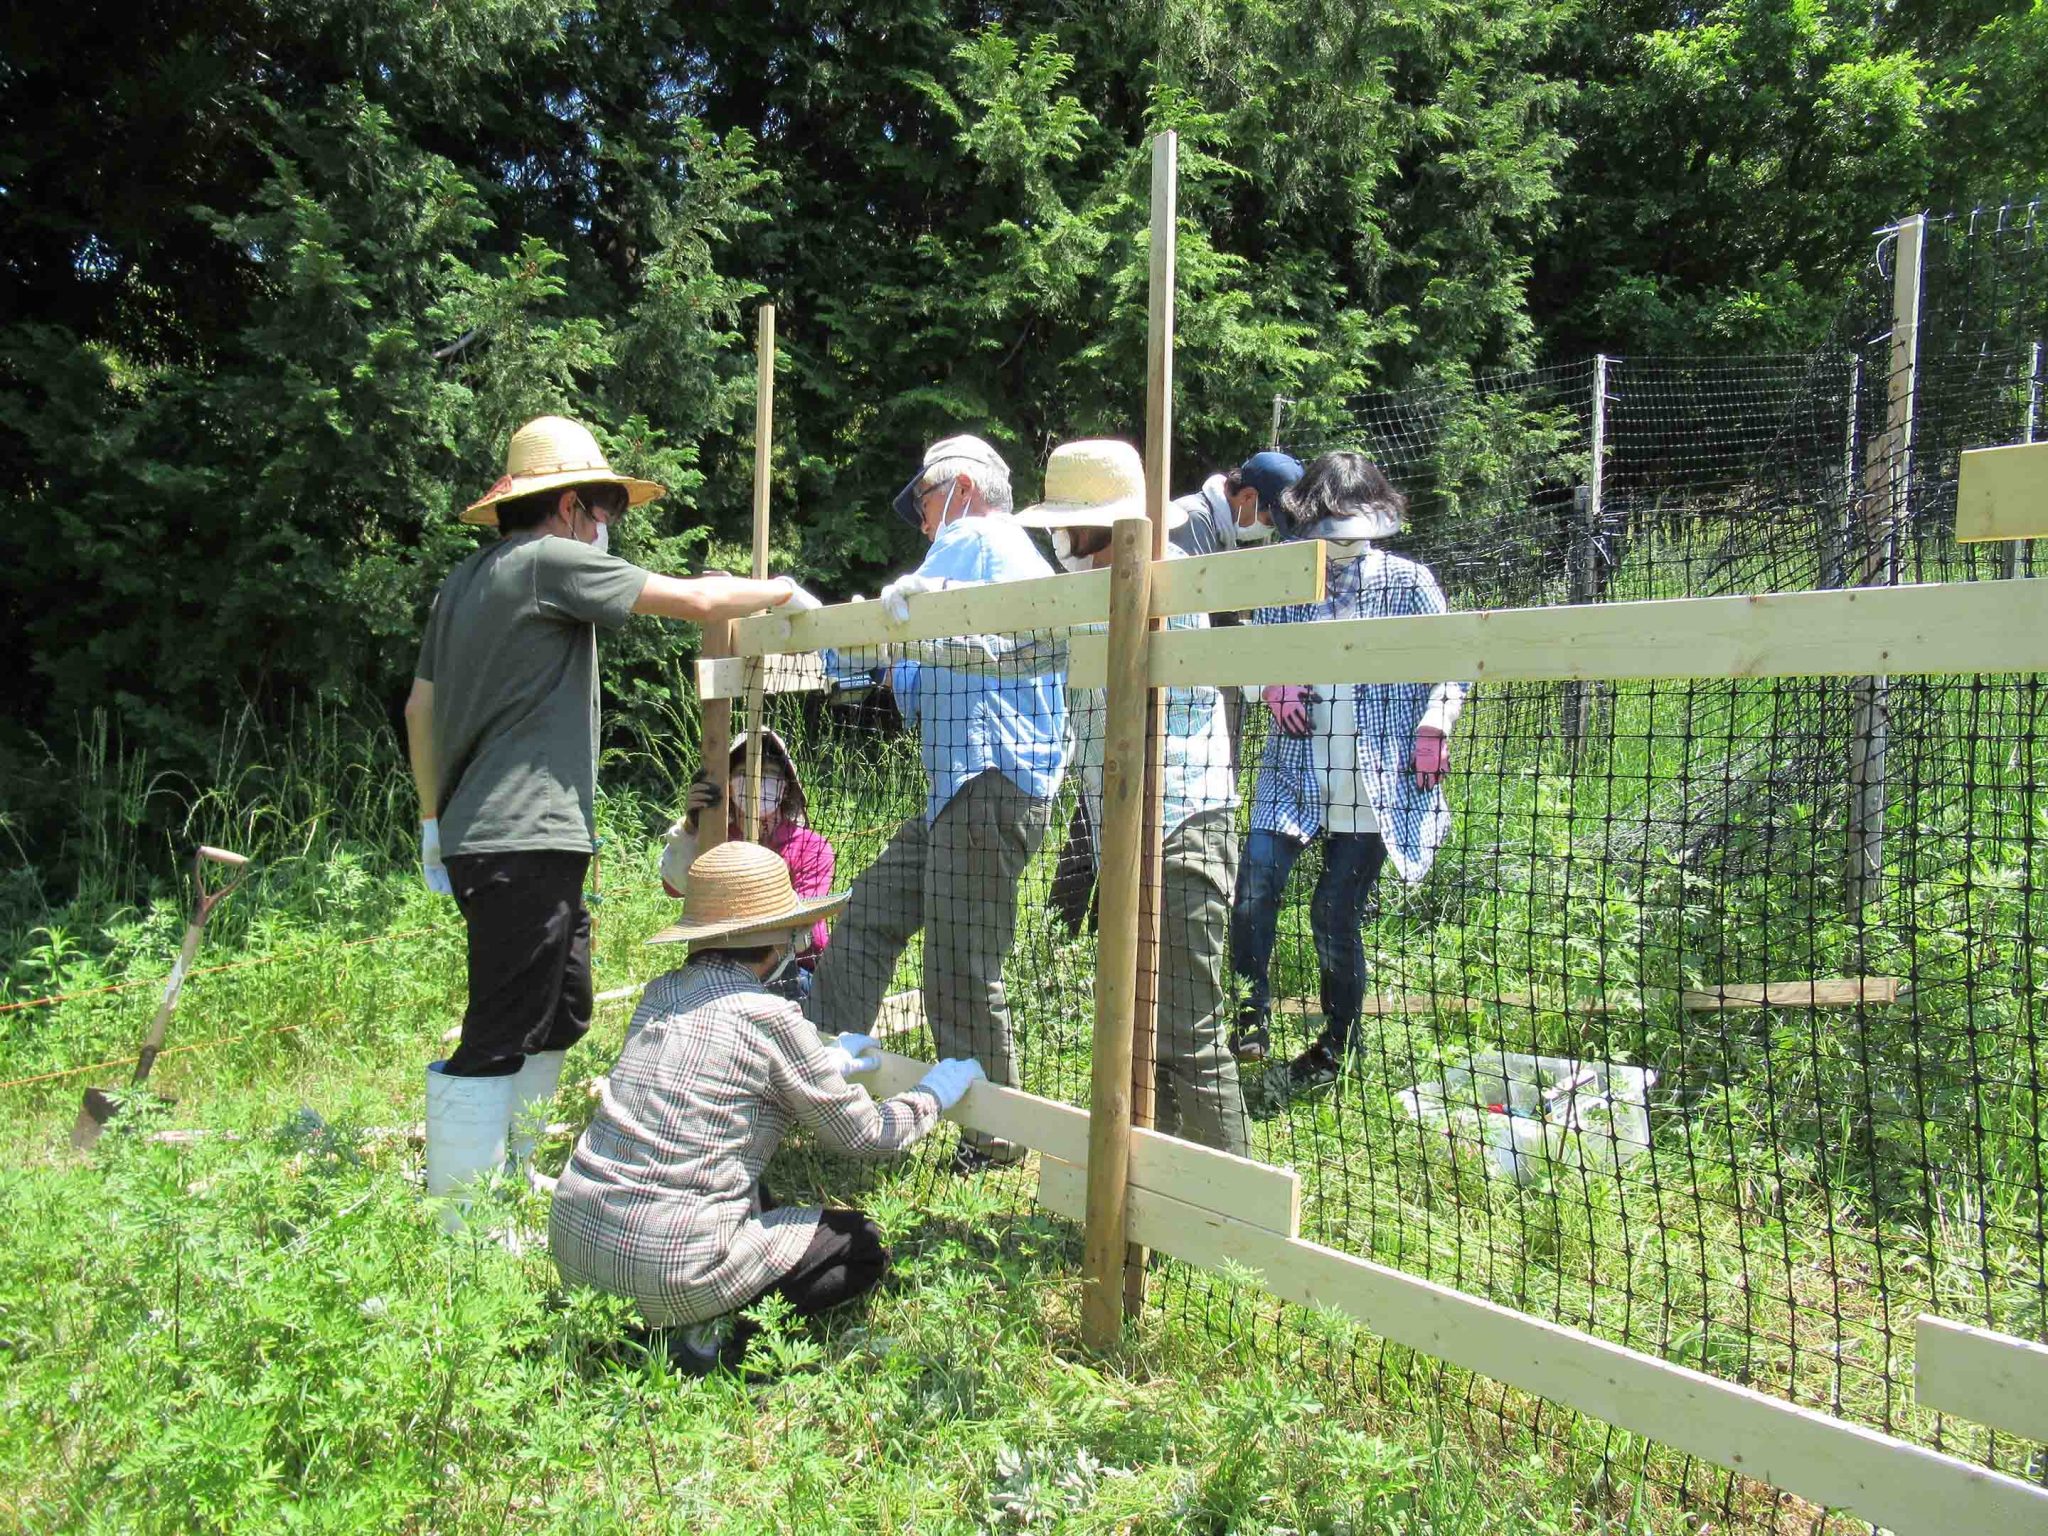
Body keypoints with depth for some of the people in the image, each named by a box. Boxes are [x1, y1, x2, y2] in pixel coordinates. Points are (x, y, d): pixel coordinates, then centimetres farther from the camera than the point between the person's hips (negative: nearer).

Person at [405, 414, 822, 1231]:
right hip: (524, 842, -10)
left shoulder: (467, 578, 18)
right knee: (498, 1040, -6)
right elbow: (695, 599, -9)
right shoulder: (551, 559, -9)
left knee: (558, 1014, 20)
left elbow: (420, 706, 22)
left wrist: (435, 819, 28)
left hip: (481, 833, 10)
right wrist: (785, 589, 7)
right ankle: (458, 1230, 1)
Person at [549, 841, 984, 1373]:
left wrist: (822, 1064, 33)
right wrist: (934, 1094, 16)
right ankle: (718, 1332, -2)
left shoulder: (660, 993, 6)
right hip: (669, 1263, -7)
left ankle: (673, 1315, 16)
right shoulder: (768, 1016, -13)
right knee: (863, 1245, 13)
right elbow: (863, 1135, -2)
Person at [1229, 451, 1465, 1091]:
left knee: (1335, 912, -1)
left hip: (1378, 781, -2)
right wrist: (1273, 685, -5)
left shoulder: (1408, 582, 0)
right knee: (1255, 886, -14)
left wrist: (1433, 728, -9)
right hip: (1296, 772, 2)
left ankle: (1337, 1045, 20)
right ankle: (1252, 1015, 6)